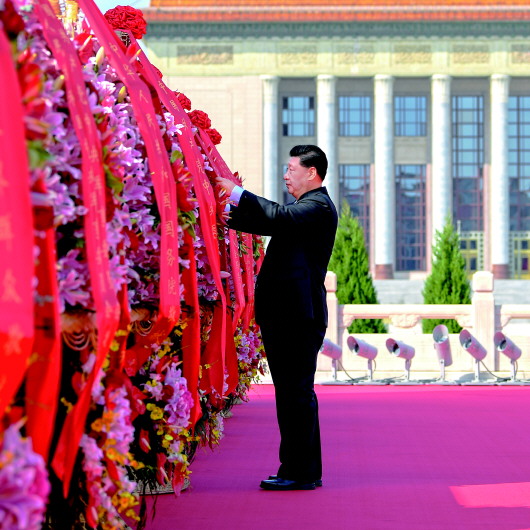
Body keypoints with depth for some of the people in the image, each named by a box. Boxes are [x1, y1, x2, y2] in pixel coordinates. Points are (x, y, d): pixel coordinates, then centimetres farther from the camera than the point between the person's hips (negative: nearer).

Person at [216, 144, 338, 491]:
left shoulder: (318, 206, -9)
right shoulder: (305, 208, 23)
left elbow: (281, 217, -25)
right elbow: (269, 223, 24)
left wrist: (238, 194, -20)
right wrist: (228, 214, 11)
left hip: (299, 315, -11)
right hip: (288, 315, 11)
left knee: (297, 394, -8)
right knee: (293, 394, 12)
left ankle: (300, 472, -5)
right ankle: (304, 470, 18)